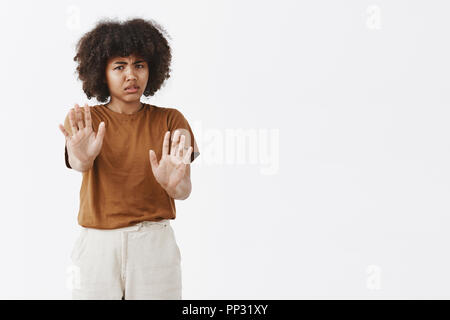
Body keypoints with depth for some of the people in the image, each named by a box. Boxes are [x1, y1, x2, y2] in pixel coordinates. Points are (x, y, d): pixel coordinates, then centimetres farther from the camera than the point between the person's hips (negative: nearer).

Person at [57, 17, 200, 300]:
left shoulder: (169, 120, 3)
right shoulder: (85, 121, 4)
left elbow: (185, 191, -7)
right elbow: (77, 163, -18)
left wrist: (175, 183, -31)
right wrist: (83, 157, -42)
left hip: (155, 244, 0)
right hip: (98, 246, 0)